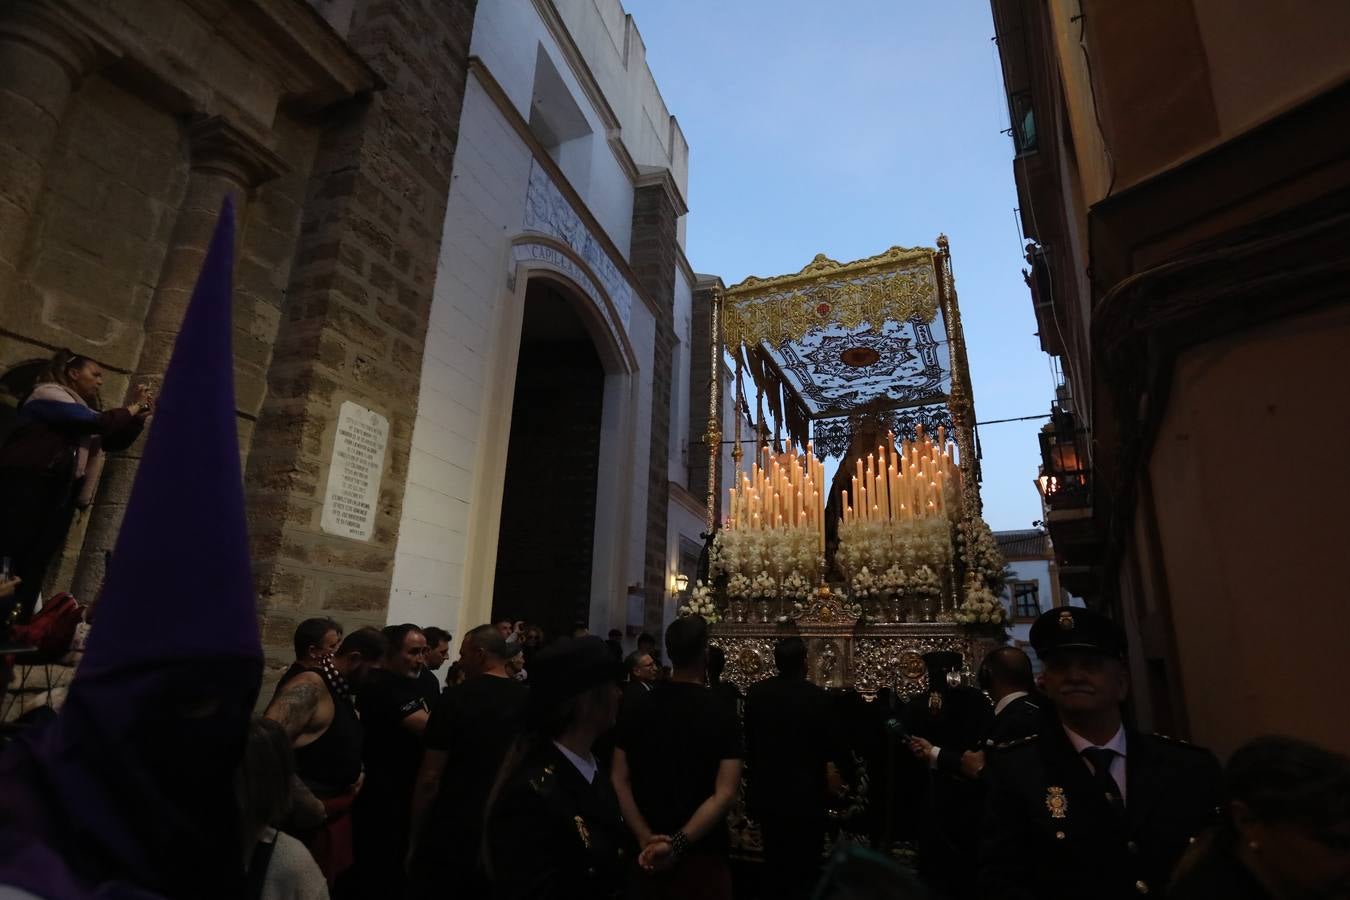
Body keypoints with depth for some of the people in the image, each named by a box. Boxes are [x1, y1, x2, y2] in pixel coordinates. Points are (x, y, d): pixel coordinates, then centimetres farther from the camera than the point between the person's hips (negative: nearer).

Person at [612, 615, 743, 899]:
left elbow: (619, 781, -7)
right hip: (702, 856, -3)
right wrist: (678, 843, -20)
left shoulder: (635, 711, -4)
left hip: (647, 855, 3)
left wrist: (646, 838, -12)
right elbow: (724, 795, -20)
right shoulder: (723, 717, -13)